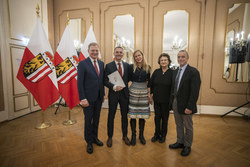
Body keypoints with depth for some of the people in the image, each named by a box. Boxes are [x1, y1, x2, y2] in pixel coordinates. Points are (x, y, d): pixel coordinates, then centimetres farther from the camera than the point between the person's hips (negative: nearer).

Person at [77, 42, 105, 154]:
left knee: (96, 119, 18)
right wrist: (83, 99, -16)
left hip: (99, 97, 5)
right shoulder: (82, 64, -9)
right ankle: (89, 142, 30)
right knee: (88, 120, 10)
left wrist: (103, 94, 9)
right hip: (88, 98, -5)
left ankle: (95, 137, 39)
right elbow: (80, 83, -12)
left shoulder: (101, 63, 7)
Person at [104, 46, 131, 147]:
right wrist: (114, 87, -19)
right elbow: (105, 81, -5)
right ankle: (110, 137, 29)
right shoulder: (109, 66, -2)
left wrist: (124, 84, -7)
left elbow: (129, 78, 11)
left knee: (124, 115, 13)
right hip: (113, 94, -2)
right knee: (111, 116, 9)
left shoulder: (127, 65, 5)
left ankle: (125, 136, 33)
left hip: (124, 93, 2)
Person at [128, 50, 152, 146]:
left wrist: (149, 94, 4)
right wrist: (141, 82, 2)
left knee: (142, 115, 7)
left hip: (144, 92, 2)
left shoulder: (147, 68, 6)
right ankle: (133, 135, 20)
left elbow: (148, 82, 8)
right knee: (133, 114, 3)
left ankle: (141, 135, 25)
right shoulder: (132, 67, 0)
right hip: (133, 92, -1)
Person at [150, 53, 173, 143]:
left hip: (166, 100, -2)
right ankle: (157, 134, 32)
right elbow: (151, 84, 6)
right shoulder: (156, 72, 2)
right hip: (156, 99, 3)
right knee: (157, 117, 13)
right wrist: (151, 94, 3)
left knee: (164, 117, 12)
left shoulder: (172, 73, -8)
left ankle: (163, 135, 32)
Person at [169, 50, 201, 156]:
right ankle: (180, 142, 38)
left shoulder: (193, 72, -13)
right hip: (175, 102, 6)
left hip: (185, 104, -6)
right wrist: (171, 101, 7)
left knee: (188, 127, 12)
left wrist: (190, 107, -21)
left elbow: (195, 91, -17)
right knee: (179, 125, 20)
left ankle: (187, 146, 31)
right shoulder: (175, 71, 9)